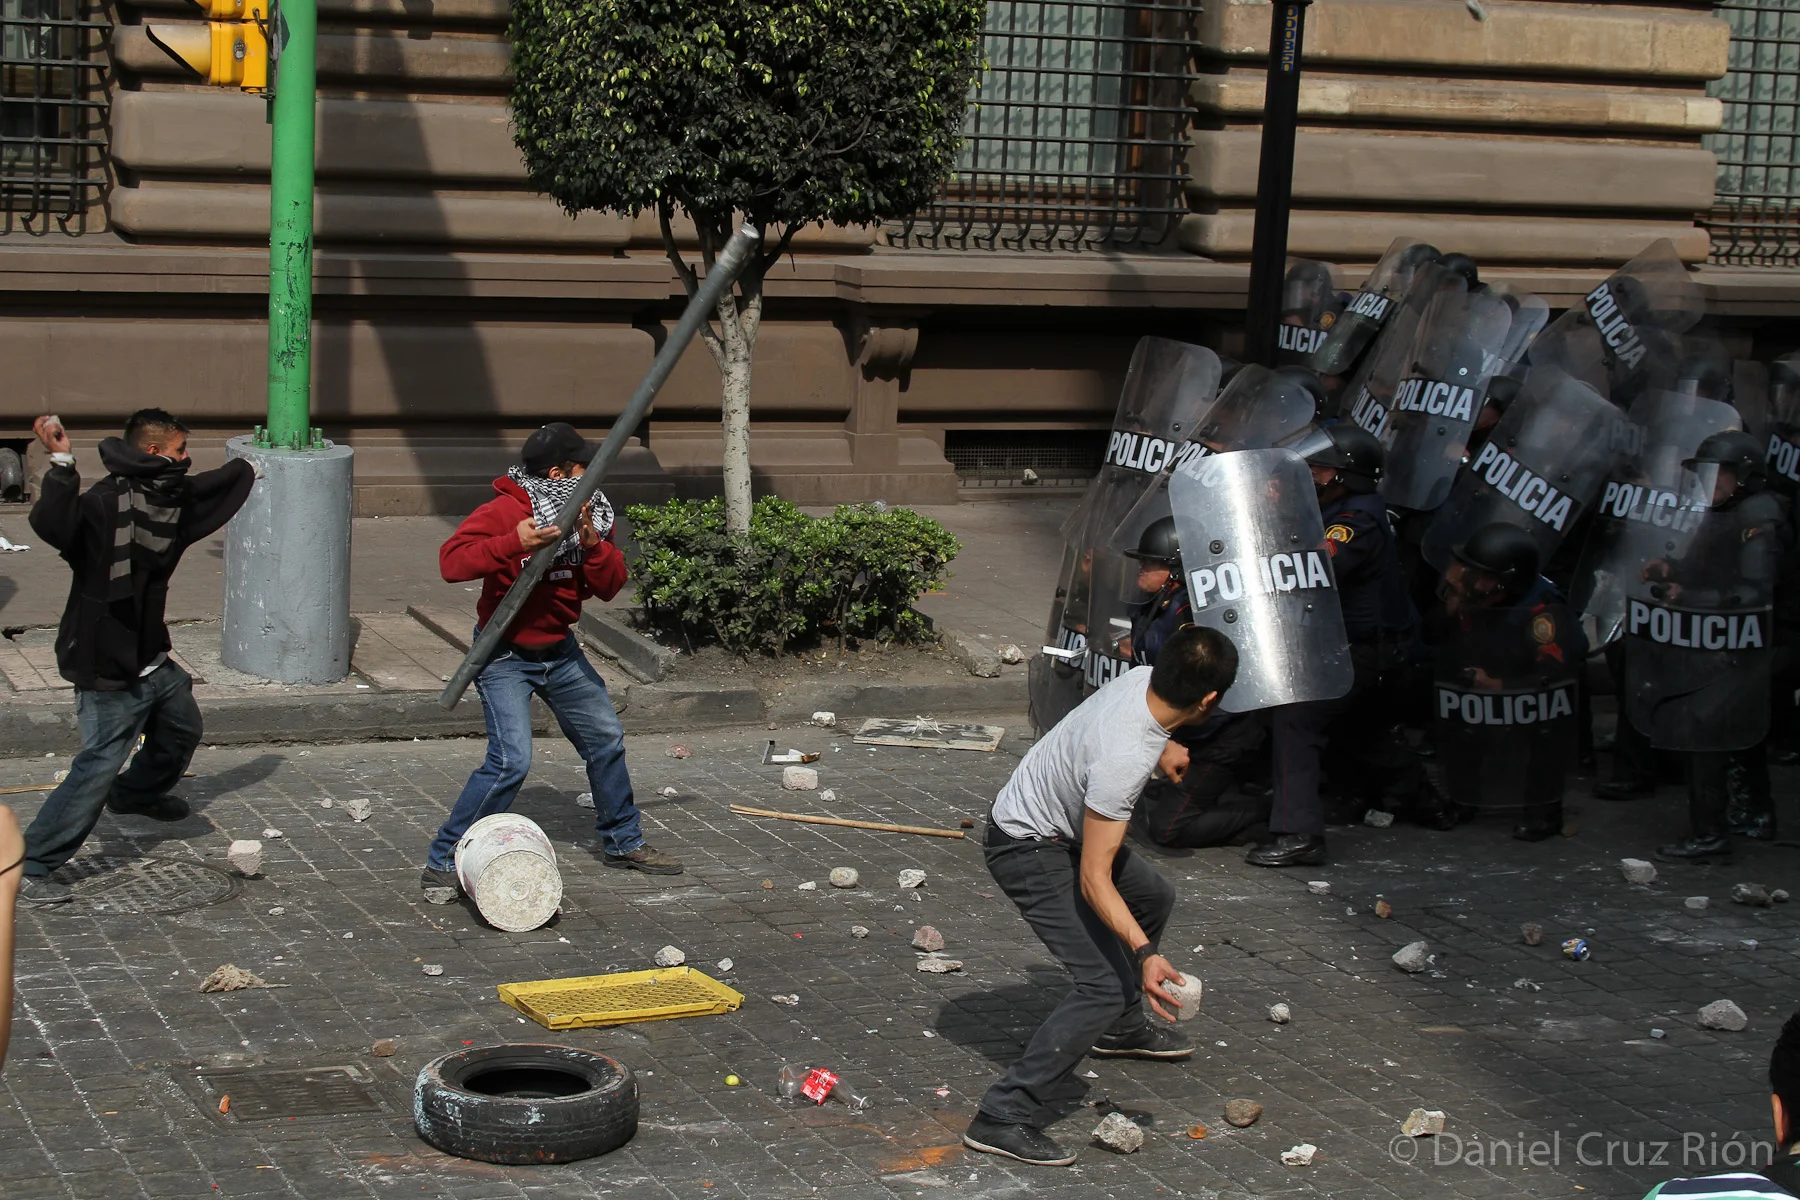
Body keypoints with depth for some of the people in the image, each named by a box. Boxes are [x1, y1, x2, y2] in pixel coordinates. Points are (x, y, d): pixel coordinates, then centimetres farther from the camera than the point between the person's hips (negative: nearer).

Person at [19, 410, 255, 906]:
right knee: (99, 765, -12)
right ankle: (28, 869, -7)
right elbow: (51, 525, -43)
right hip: (107, 667, -10)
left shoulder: (171, 498, 7)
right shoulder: (106, 503, -24)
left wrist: (246, 470, 47)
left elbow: (207, 492, 29)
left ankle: (137, 794, 57)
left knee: (182, 728, 28)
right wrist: (62, 463, -53)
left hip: (150, 661, 10)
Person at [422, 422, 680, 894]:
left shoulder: (589, 512, 0)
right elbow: (451, 561, -32)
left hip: (559, 650, 8)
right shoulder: (504, 512, -21)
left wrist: (592, 544, -24)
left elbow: (610, 585, -4)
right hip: (504, 655, -8)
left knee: (605, 739, 17)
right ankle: (443, 864, -10)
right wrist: (514, 544, -44)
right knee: (511, 759, -19)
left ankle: (620, 841, 38)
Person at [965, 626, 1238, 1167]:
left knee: (1154, 898, 28)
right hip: (1029, 851, -10)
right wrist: (1144, 954, -41)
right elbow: (1094, 880, -33)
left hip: (1065, 829, 10)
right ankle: (1002, 1118, -15)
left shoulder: (1141, 677, -13)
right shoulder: (1123, 761, -38)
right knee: (1106, 986, -17)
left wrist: (1162, 746, 35)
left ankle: (1121, 1027, 48)